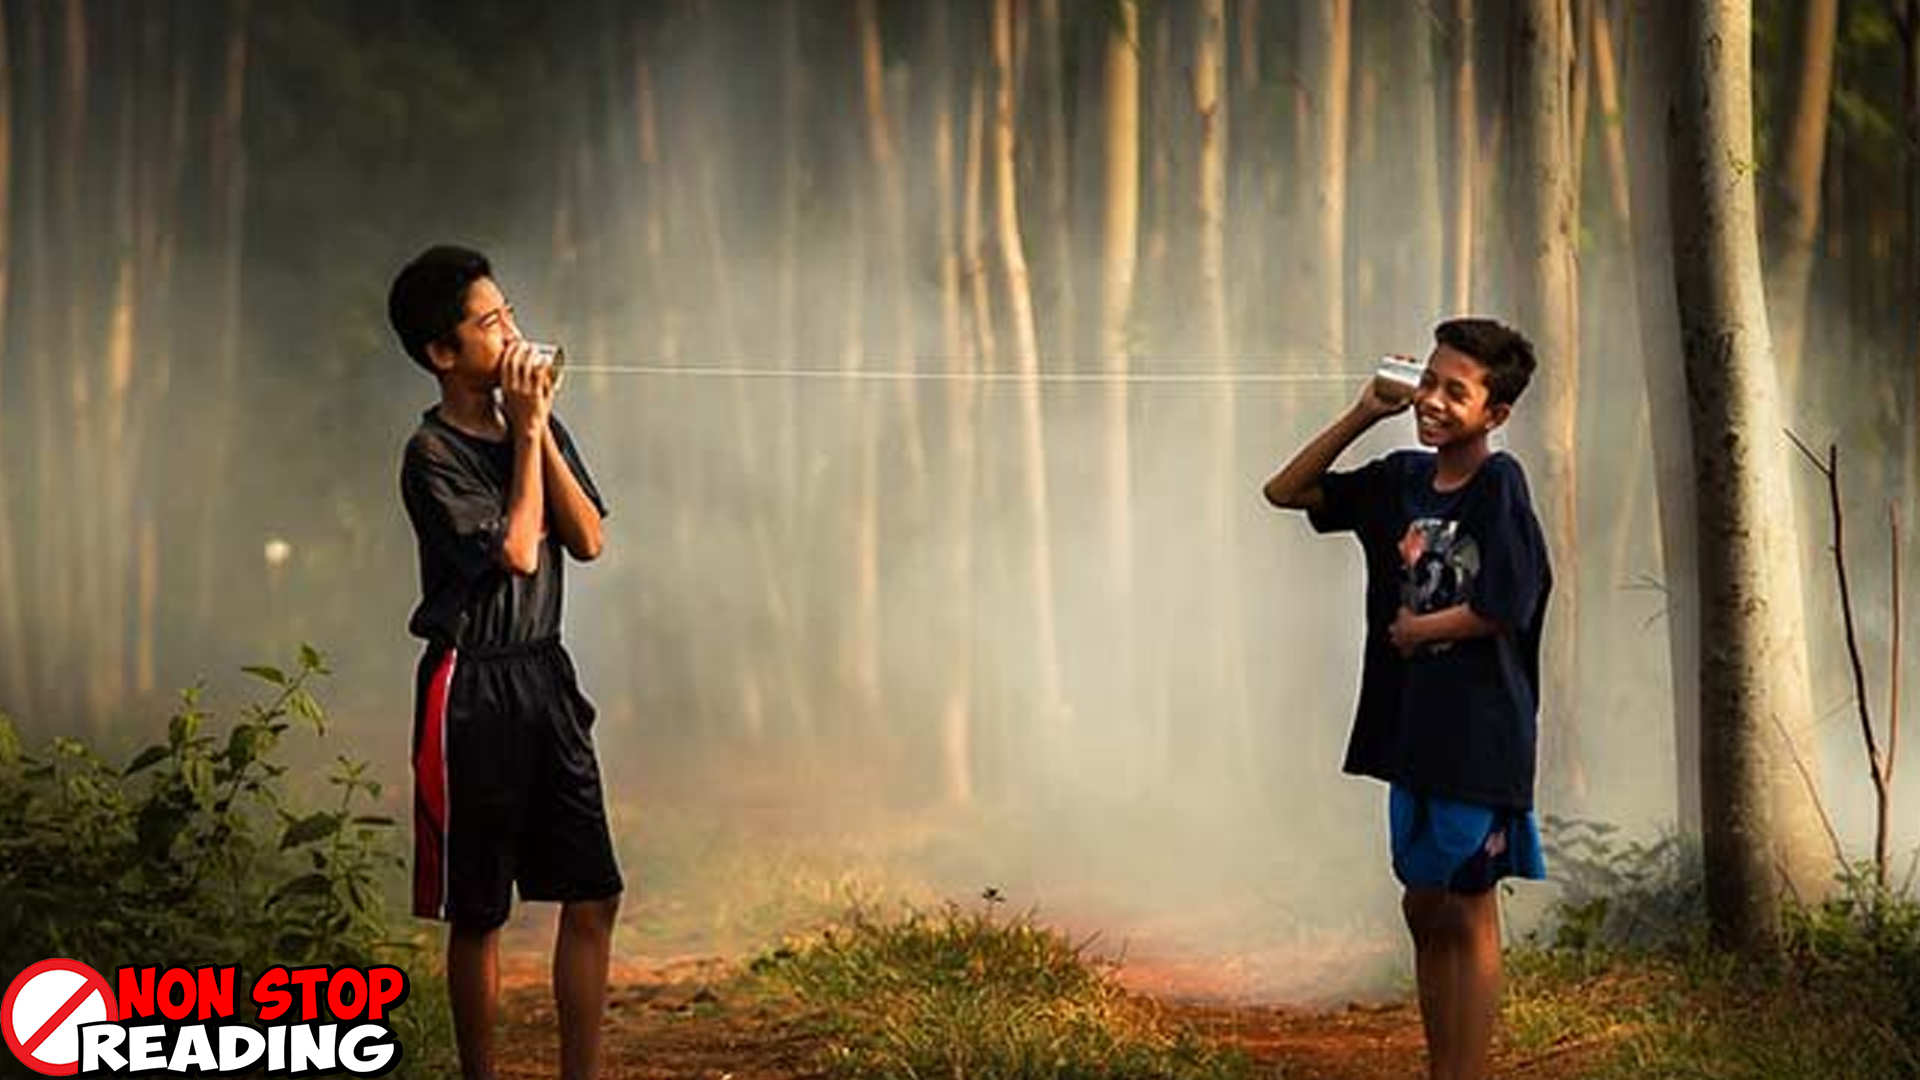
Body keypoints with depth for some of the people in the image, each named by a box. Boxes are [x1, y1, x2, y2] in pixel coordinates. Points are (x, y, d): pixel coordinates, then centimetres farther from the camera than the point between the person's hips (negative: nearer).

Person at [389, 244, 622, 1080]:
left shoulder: (534, 423, 8)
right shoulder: (433, 454, -12)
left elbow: (587, 540, 1)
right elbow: (516, 551, -18)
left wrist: (543, 430, -7)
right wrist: (526, 433, -12)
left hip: (544, 673, 6)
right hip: (472, 687, -6)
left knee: (593, 897, 3)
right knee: (478, 911, 3)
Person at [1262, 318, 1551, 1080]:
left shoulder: (1499, 485, -13)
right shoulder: (1401, 479, 7)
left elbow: (1500, 609, -20)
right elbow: (1286, 492, 13)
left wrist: (1416, 629, -4)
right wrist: (1363, 415, 3)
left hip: (1478, 732, -7)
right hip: (1413, 727, 7)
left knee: (1467, 912, 0)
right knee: (1425, 910, 13)